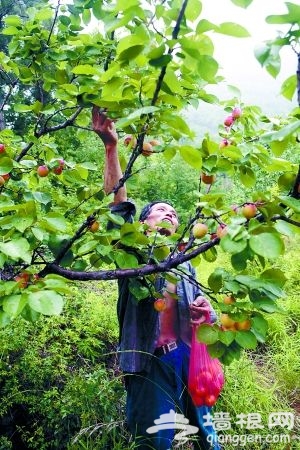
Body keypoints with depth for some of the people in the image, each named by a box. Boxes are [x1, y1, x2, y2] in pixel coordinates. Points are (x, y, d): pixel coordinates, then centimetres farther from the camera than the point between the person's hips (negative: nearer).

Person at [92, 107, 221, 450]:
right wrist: (111, 148, -24)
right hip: (151, 363, -4)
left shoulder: (184, 264, 16)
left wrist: (206, 313, -5)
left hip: (189, 360, 5)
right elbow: (118, 205, -14)